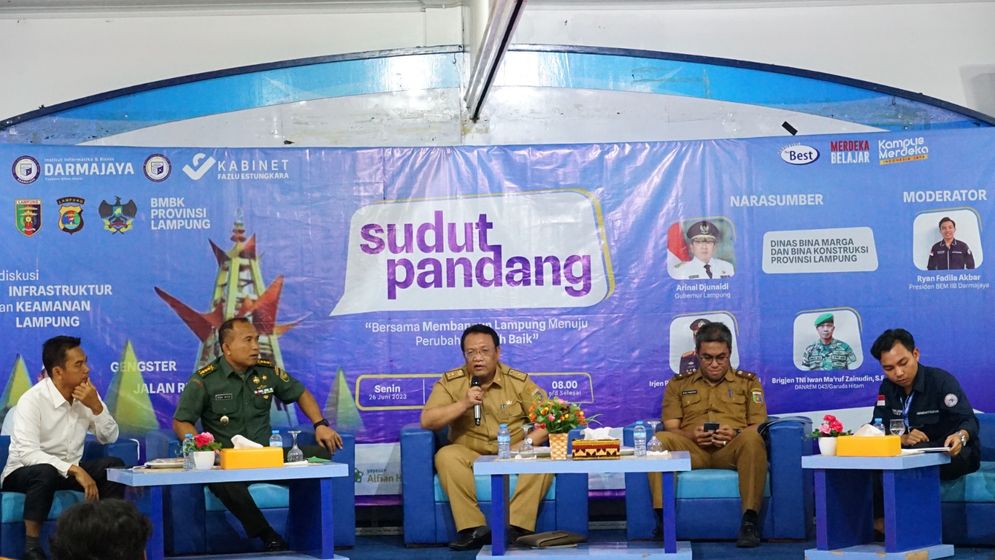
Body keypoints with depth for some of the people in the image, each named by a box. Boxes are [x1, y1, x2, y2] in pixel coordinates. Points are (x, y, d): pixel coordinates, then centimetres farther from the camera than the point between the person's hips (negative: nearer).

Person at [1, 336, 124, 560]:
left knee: (114, 466, -17)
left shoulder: (86, 395, -3)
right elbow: (28, 453, -32)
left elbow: (109, 438, -1)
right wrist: (75, 470, -39)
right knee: (45, 473, -38)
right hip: (24, 472, -5)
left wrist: (96, 406, -19)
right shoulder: (32, 400, -22)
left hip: (69, 470, 6)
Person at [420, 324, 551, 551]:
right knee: (446, 456, -31)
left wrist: (522, 446, -19)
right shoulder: (450, 382, 1)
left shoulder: (519, 382, 1)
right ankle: (474, 529, -32)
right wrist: (464, 404, -19)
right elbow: (426, 421, -7)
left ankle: (516, 528, -33)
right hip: (470, 456, 0)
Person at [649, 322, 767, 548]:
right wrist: (691, 434, -11)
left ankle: (750, 519, -37)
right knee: (661, 439, -31)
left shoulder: (748, 382, 20)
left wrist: (735, 434, -12)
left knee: (753, 437, -36)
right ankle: (663, 517, -34)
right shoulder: (678, 384, 22)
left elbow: (759, 427, 10)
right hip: (691, 450, 1)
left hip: (732, 450, -1)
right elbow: (670, 428, 12)